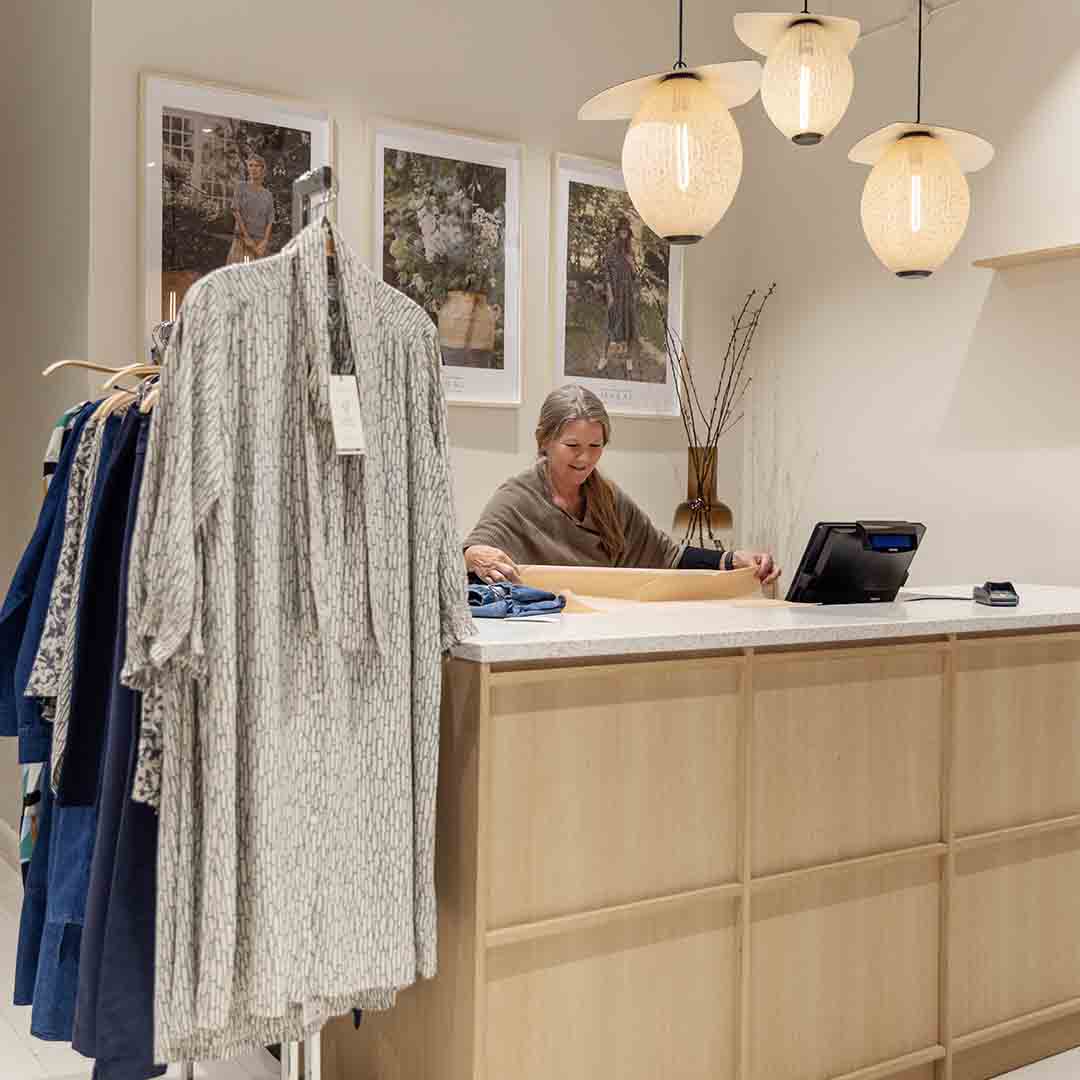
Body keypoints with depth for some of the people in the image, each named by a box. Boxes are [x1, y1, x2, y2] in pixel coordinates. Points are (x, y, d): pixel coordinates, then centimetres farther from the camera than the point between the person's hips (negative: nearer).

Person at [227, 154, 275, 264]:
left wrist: (264, 243, -11)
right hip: (242, 239, -2)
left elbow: (270, 221, 4)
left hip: (261, 241, 2)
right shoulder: (241, 188, 4)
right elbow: (235, 212, -4)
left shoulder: (268, 195, 11)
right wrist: (246, 237, -13)